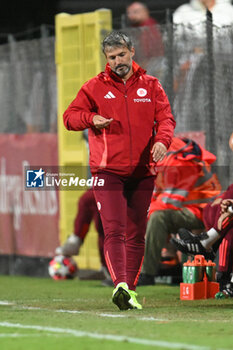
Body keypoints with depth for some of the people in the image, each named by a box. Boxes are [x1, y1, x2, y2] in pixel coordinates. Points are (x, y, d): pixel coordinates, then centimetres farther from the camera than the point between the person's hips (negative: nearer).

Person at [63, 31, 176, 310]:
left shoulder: (150, 86, 8)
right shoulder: (95, 87, 5)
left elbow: (166, 117, 2)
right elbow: (70, 116, 7)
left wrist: (162, 140, -19)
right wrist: (91, 119, -14)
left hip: (142, 172, 3)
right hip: (107, 171, -3)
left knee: (136, 234, 8)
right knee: (114, 229, -16)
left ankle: (130, 290, 16)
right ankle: (120, 284, -29)